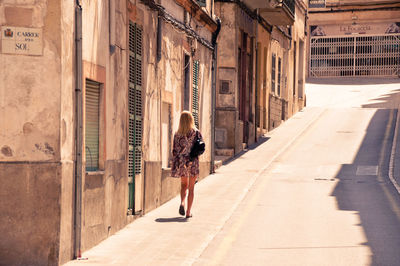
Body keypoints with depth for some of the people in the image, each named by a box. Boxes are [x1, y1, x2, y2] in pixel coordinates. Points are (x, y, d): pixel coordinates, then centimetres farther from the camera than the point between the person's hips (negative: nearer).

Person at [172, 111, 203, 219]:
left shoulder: (177, 134, -2)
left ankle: (182, 202, -6)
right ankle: (188, 212, 7)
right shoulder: (196, 132, -6)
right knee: (191, 188, 8)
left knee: (184, 185, 20)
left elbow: (175, 151, -1)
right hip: (193, 162, -1)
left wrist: (174, 166, 5)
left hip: (181, 162, 1)